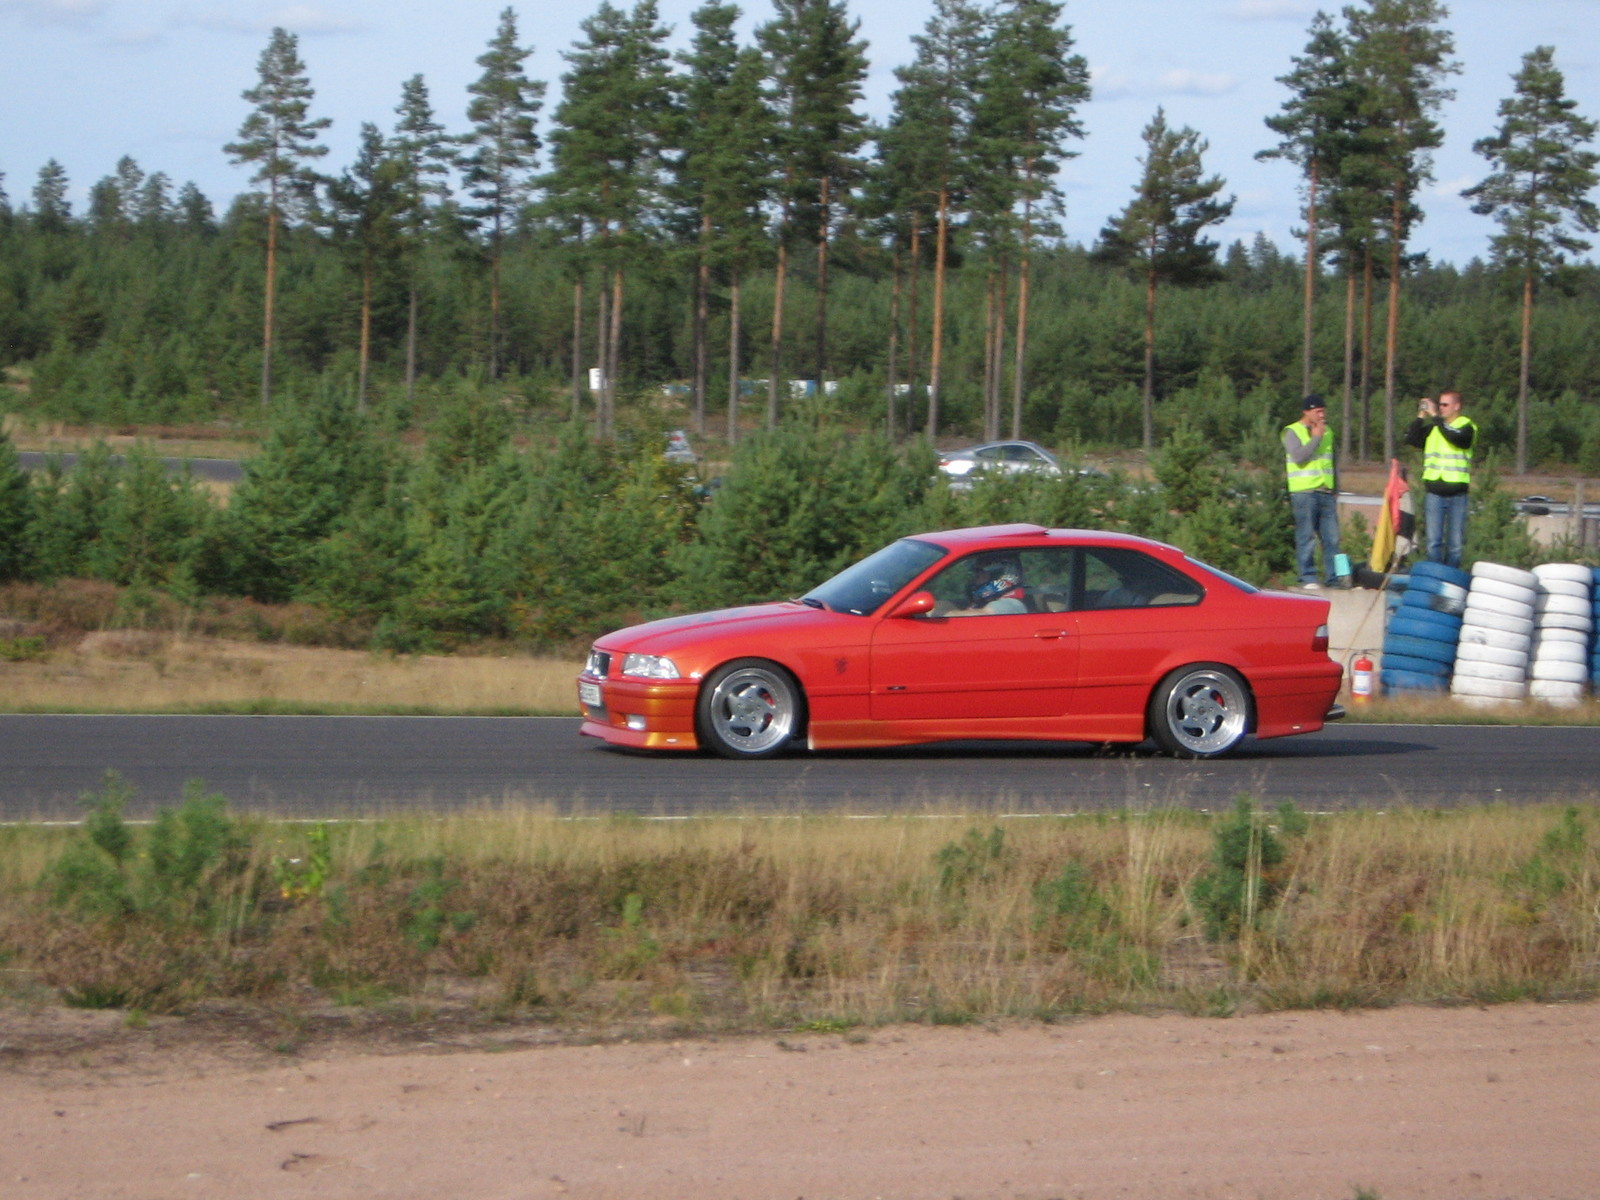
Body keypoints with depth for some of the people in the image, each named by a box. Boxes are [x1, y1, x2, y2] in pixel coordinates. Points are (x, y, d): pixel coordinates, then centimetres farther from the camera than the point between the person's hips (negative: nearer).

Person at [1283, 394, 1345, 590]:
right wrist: (1316, 437, -10)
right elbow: (1298, 456, -16)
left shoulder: (1328, 432, 20)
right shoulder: (1292, 432, 1)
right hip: (1304, 492, -6)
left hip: (1326, 493, 6)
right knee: (1306, 538, -6)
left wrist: (1336, 490, 20)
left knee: (1332, 538, 1)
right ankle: (1308, 578, -3)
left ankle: (1334, 577, 3)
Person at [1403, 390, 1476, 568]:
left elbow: (1455, 437, -20)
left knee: (1455, 543, 3)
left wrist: (1436, 417, -16)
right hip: (1434, 491, 2)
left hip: (1457, 493, -2)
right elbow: (1411, 440, 3)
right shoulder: (1432, 427, 12)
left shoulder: (1467, 426, 1)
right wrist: (1421, 417, -4)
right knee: (1433, 541, -1)